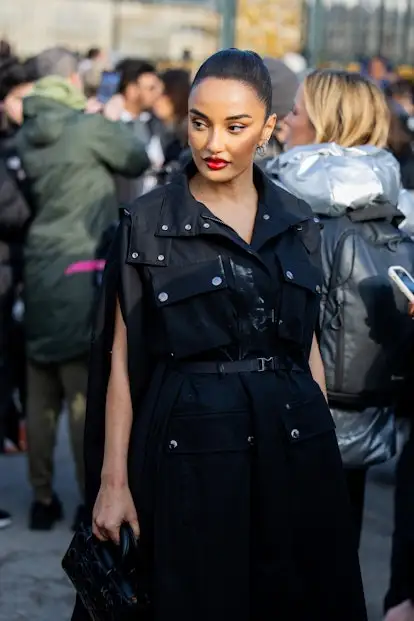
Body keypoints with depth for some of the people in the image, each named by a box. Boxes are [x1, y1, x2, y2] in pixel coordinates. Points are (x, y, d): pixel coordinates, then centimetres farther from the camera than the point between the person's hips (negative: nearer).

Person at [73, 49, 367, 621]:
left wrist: (325, 448, 9)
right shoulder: (147, 223, -2)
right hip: (192, 444, -3)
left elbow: (308, 343, 13)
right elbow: (121, 355, -3)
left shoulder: (297, 222, 8)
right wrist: (113, 479, -7)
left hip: (295, 440, 4)